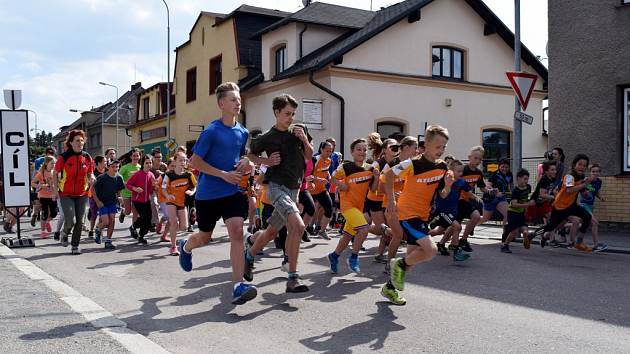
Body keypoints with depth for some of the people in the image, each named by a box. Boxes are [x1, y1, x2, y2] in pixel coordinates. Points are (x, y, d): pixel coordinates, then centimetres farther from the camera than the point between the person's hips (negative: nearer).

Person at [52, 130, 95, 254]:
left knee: (79, 222, 4)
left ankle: (75, 246, 18)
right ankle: (65, 234, 22)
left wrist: (91, 178, -13)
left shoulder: (87, 157, 0)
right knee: (71, 221, -12)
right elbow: (55, 173, 1)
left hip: (82, 194, 3)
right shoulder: (64, 157, -9)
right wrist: (56, 190, -5)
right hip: (66, 194, -3)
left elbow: (91, 173, 10)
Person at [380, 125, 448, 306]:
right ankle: (399, 264, 4)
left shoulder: (442, 167, 1)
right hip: (408, 213, -7)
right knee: (431, 250, -21)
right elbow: (389, 175, -6)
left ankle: (390, 287, 27)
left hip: (423, 215, 7)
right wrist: (391, 200, -6)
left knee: (414, 255, 11)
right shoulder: (413, 164, -17)